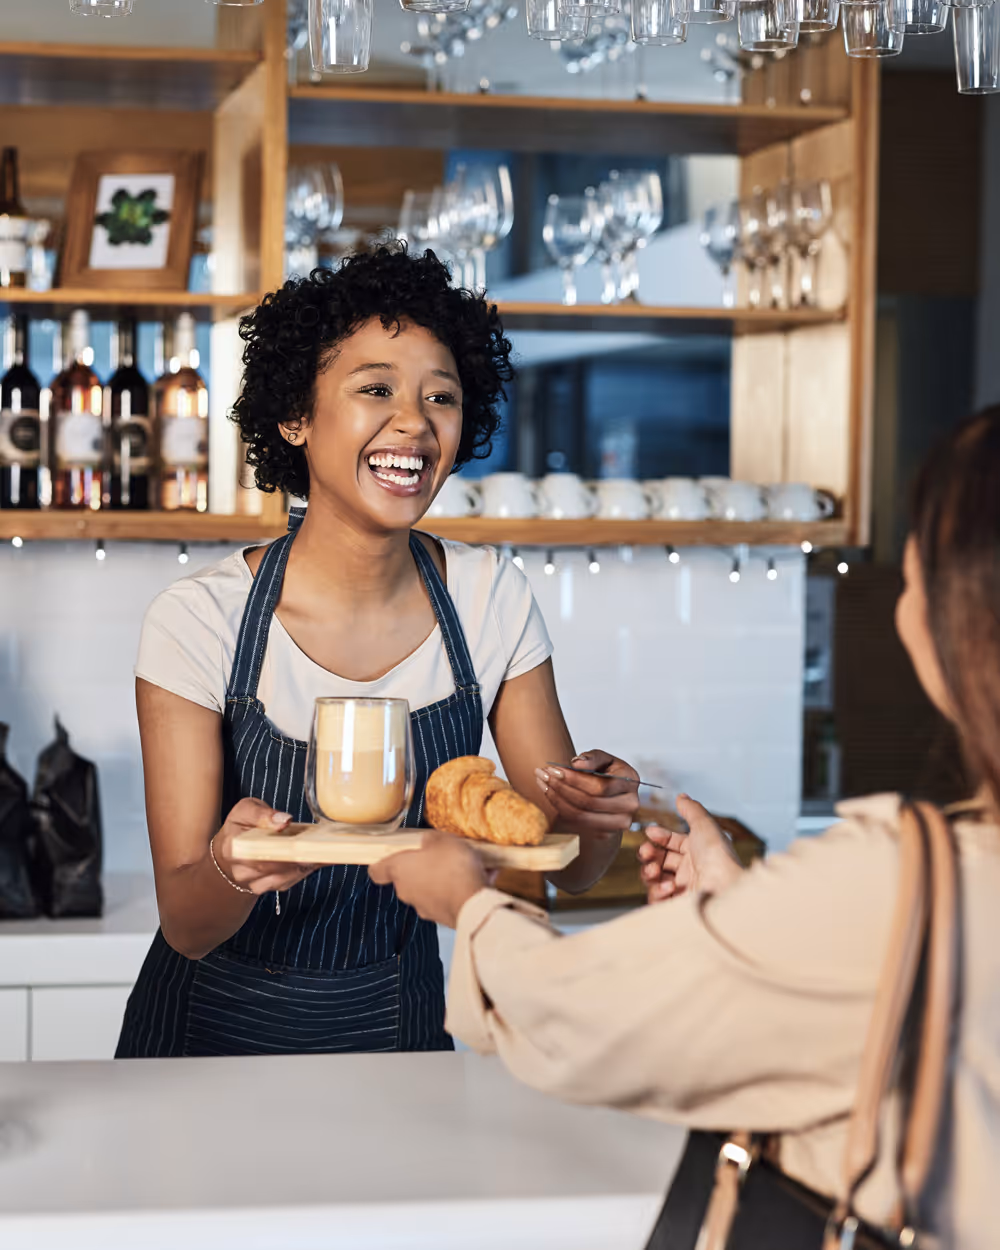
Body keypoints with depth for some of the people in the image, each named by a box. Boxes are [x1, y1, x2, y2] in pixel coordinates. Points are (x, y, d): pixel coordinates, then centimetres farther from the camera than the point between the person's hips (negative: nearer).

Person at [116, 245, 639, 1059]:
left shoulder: (492, 601, -8)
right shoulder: (200, 620, -17)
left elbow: (570, 870, -5)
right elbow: (185, 923, -17)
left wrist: (600, 815, -26)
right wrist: (231, 872, -38)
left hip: (398, 1025, 3)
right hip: (219, 1032, -3)